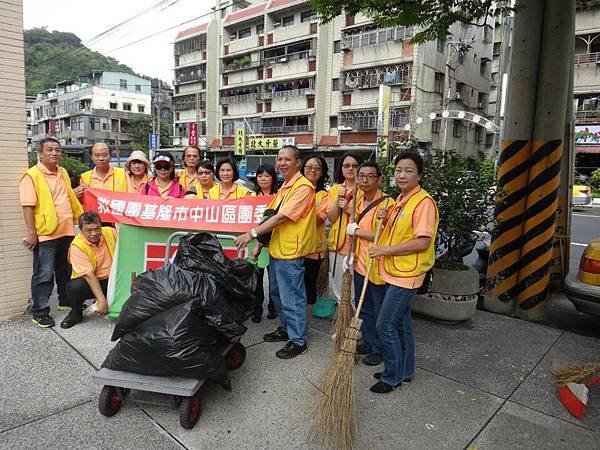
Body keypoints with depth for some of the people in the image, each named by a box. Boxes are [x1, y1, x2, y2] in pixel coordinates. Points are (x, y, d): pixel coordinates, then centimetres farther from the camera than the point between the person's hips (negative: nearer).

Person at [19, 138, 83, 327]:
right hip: (45, 234, -7)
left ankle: (66, 301, 33)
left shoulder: (63, 173, 13)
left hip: (66, 231, 7)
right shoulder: (32, 176, -10)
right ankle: (39, 312, 11)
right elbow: (28, 206, -15)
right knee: (44, 275, 0)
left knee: (66, 271, 18)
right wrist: (31, 233, -19)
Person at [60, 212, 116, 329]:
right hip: (89, 282, -3)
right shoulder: (77, 246, -19)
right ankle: (76, 313, 0)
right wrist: (101, 300, -29)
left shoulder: (111, 232, -8)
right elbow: (89, 275, -24)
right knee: (75, 287, -33)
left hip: (111, 280, 3)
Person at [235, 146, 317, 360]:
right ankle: (285, 328, 37)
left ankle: (298, 340, 15)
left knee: (291, 297, 0)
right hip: (276, 248, 9)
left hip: (291, 251, -9)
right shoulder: (284, 187, 14)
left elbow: (281, 217, -22)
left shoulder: (303, 187, -16)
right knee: (276, 292, 20)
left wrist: (253, 233, -21)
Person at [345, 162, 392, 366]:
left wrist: (357, 231, -17)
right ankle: (368, 341, 38)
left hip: (376, 266, -8)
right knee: (363, 307, 20)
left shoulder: (386, 203, -18)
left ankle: (379, 349, 25)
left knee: (379, 311, 8)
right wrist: (352, 252, 12)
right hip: (360, 263, 8)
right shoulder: (359, 201, 8)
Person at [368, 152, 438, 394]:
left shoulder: (423, 201, -16)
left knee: (385, 325, -4)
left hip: (406, 274, -9)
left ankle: (392, 377, 14)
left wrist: (386, 250, -19)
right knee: (401, 322, 18)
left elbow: (423, 242, -22)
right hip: (394, 272, 9)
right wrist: (385, 219, 3)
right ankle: (404, 371, 33)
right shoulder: (400, 200, 12)